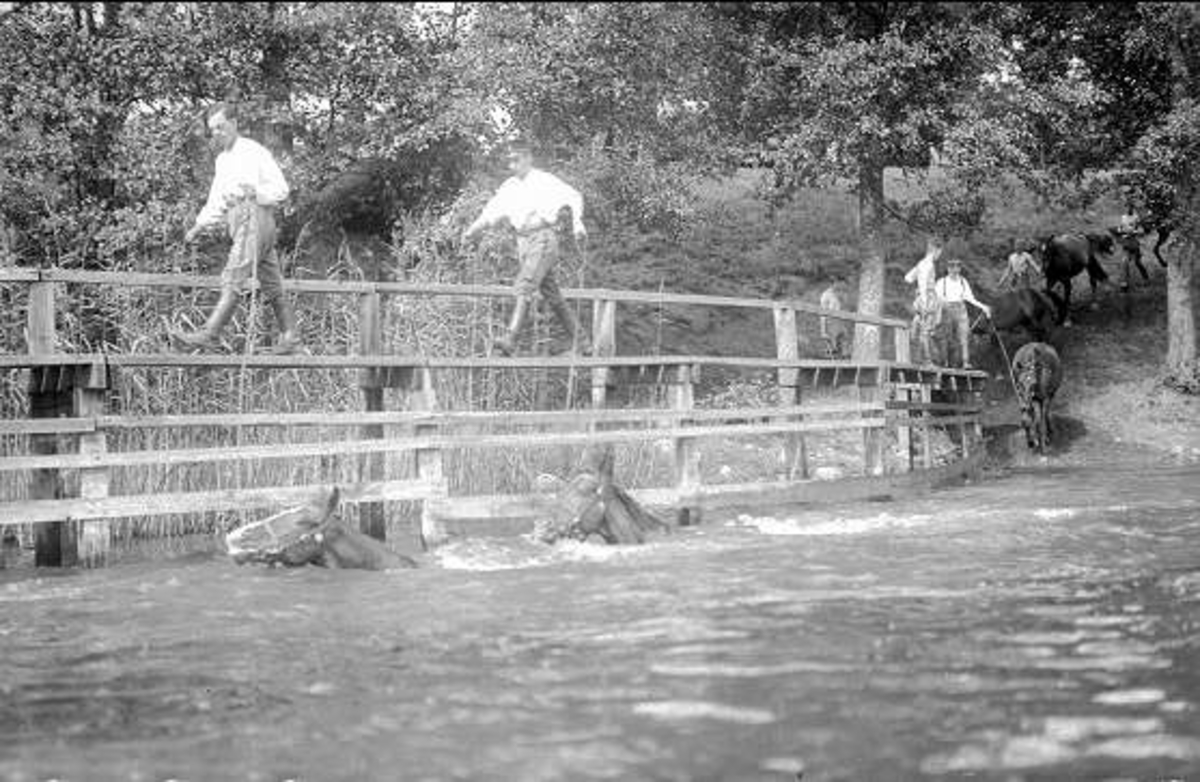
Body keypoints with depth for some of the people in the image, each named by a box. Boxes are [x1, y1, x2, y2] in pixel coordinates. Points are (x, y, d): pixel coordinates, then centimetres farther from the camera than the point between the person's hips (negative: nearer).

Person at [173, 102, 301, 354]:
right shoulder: (222, 159, 22)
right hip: (238, 222, 9)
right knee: (271, 284, 8)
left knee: (232, 280, -15)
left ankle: (208, 334, -23)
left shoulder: (254, 152, -2)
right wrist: (199, 226, 12)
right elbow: (216, 202, 25)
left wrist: (252, 193, -20)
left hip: (254, 217, -9)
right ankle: (289, 338, 11)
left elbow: (281, 189, -5)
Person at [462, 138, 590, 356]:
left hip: (543, 238, -7)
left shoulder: (545, 181, -4)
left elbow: (574, 197, -7)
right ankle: (580, 342, 19)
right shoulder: (509, 187, 13)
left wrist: (577, 222, -22)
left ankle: (510, 339, -32)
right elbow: (491, 213, 12)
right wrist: (473, 230, -2)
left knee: (523, 286, -22)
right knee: (552, 294, 10)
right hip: (523, 241, 7)